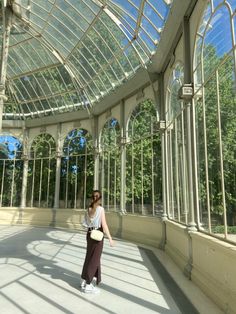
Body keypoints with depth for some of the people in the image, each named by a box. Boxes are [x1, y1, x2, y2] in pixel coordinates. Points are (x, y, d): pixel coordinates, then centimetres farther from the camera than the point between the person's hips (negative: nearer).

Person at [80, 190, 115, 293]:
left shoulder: (89, 209, 3)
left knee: (90, 257, 20)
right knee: (94, 259, 2)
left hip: (89, 234, 7)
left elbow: (86, 223, 10)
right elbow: (104, 225, -18)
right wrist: (110, 239, -14)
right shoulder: (101, 209, -16)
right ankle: (88, 285, 8)